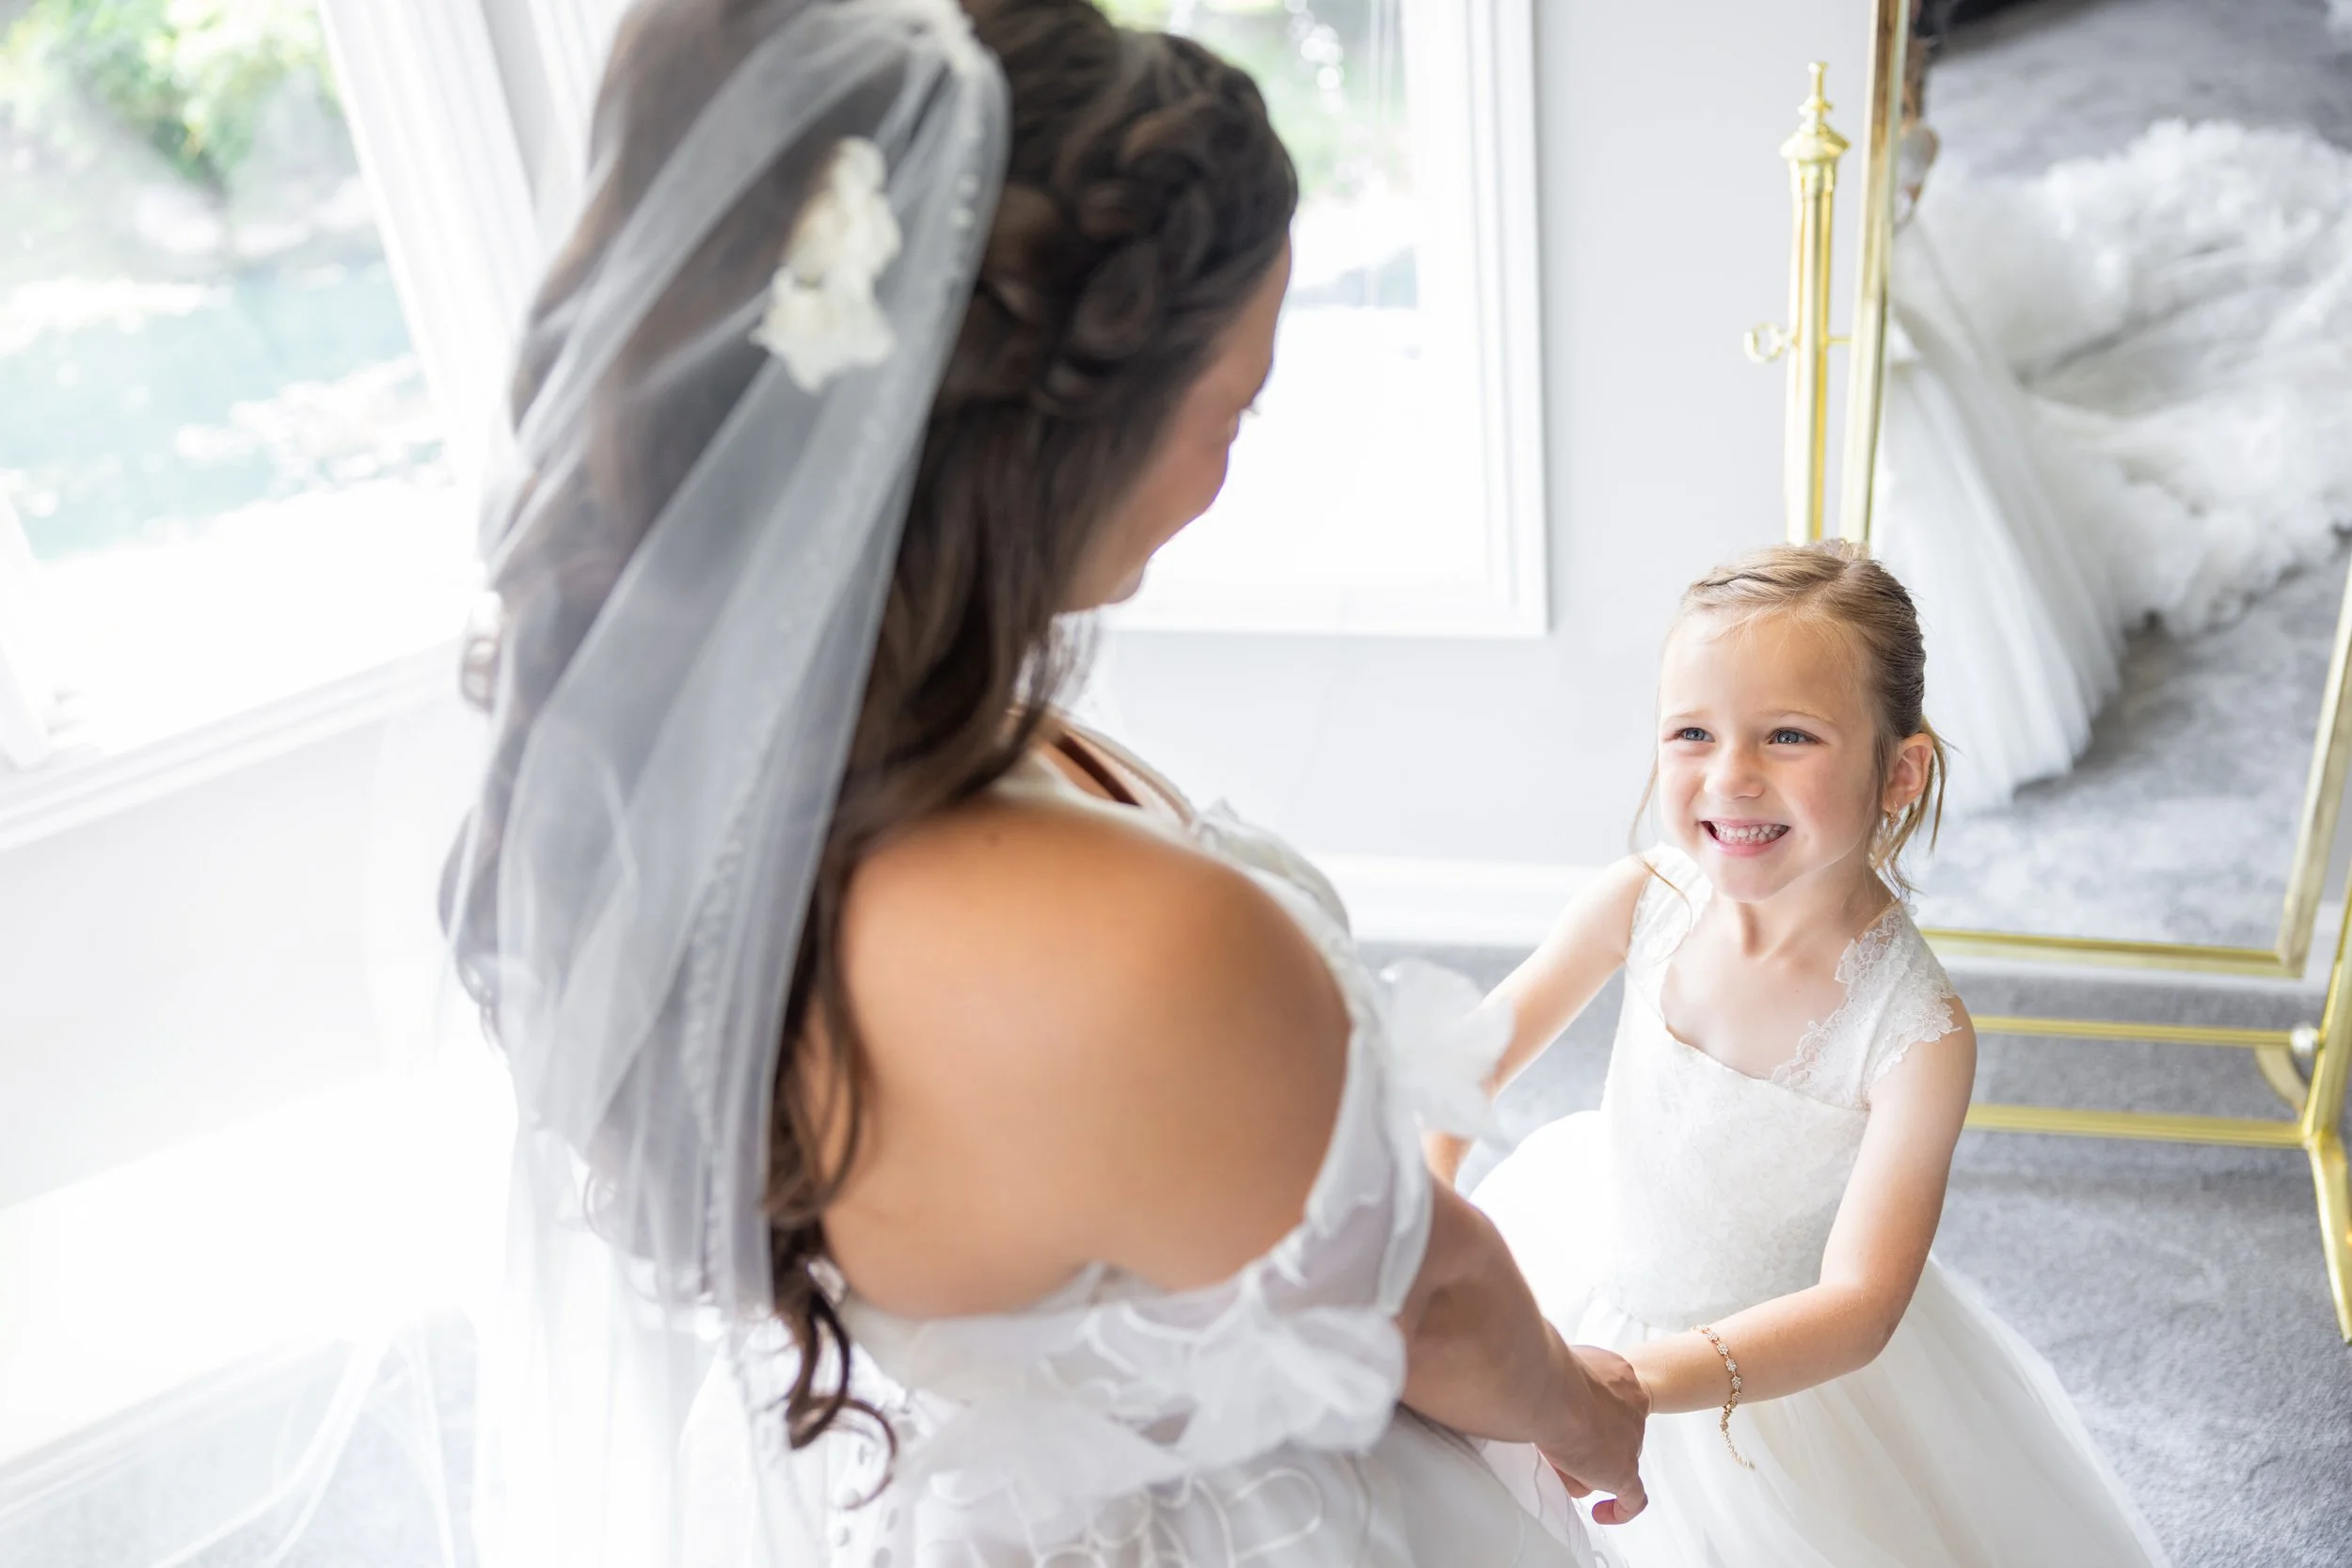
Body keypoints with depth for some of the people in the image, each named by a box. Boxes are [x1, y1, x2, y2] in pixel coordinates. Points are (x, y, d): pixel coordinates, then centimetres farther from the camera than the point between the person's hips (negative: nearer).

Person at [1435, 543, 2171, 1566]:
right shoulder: (1642, 902, -21)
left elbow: (1858, 1304, -32)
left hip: (1777, 1360, -3)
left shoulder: (1916, 1034, -30)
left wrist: (1647, 1378, -46)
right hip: (1595, 1276, 3)